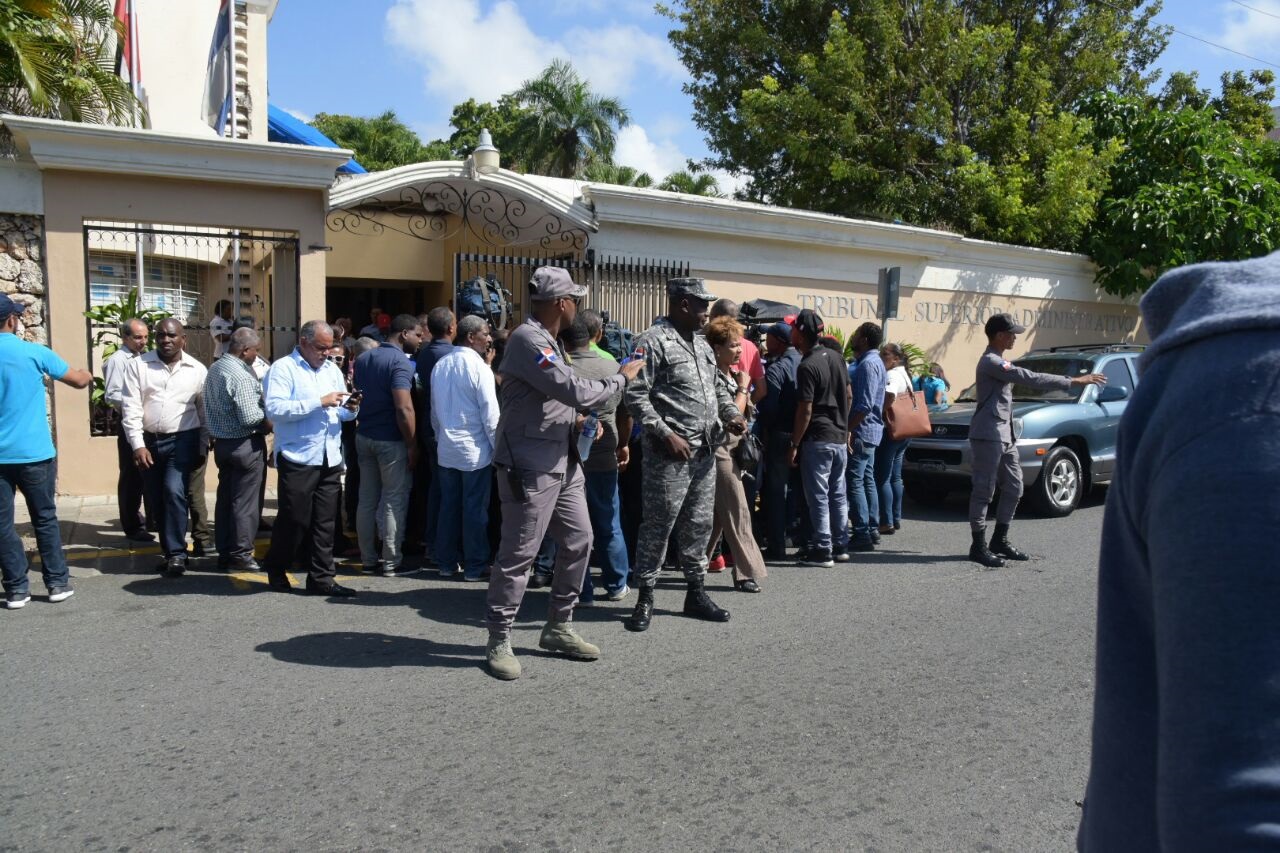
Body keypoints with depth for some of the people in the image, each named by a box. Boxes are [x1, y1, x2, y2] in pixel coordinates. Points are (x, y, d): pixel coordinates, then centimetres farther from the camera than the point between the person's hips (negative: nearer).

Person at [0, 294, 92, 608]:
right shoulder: (35, 353, -5)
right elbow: (79, 380, 4)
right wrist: (88, 374, 25)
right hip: (34, 453, -1)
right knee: (45, 519, 9)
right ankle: (58, 583, 13)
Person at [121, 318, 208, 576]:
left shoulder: (197, 370, 2)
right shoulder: (137, 366, 0)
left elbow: (204, 412, 5)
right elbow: (131, 408, -4)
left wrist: (203, 447, 3)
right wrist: (138, 445, -12)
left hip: (182, 441, -2)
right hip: (148, 441, 2)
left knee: (174, 492, -15)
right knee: (157, 499, 9)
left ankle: (177, 553, -7)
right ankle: (169, 551, 22)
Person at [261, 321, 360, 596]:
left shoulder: (332, 370, 16)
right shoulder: (283, 368, -4)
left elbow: (342, 412, 18)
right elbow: (274, 409, -18)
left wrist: (350, 409, -6)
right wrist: (320, 402, -19)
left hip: (330, 459, 6)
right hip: (298, 459, -5)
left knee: (325, 522, 6)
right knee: (293, 520, 3)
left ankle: (321, 578, 13)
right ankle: (276, 570, 24)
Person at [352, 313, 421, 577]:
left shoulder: (363, 359, 11)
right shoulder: (400, 362, -16)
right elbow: (404, 409, -23)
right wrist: (413, 446, -17)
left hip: (364, 436, 8)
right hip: (391, 441, -8)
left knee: (367, 500, 11)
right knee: (394, 501, 0)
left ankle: (368, 559, 18)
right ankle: (391, 562, 5)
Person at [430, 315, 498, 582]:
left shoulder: (440, 366, 7)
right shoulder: (479, 367, -13)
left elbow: (434, 409, 12)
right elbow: (490, 413, -14)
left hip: (446, 448, 6)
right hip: (474, 449, -6)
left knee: (448, 506, 12)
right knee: (475, 509, 1)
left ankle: (446, 562, 20)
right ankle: (475, 566, 7)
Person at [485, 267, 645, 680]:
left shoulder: (547, 340, 16)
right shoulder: (528, 340, -17)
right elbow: (574, 390, -21)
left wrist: (580, 421, 8)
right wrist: (621, 378, -8)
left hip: (562, 463, 10)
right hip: (530, 466, -10)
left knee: (578, 542, 13)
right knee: (517, 555, -3)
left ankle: (558, 629, 26)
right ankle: (499, 642, 9)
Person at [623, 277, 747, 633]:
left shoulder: (701, 343, 16)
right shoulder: (653, 341, -11)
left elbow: (716, 386, 25)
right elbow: (635, 395, -16)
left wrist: (732, 413, 6)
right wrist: (665, 434, -20)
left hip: (705, 451, 8)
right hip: (669, 453, -8)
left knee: (699, 524, 14)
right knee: (657, 527, 0)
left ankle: (696, 592, 26)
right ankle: (646, 598, 11)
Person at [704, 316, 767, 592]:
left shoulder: (732, 373, 13)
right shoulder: (714, 376, -15)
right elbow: (733, 414, -17)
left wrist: (744, 392, 5)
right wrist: (743, 388, -8)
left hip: (732, 448, 9)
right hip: (721, 449, -9)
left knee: (716, 514, 13)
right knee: (737, 512, -6)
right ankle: (747, 572, 0)